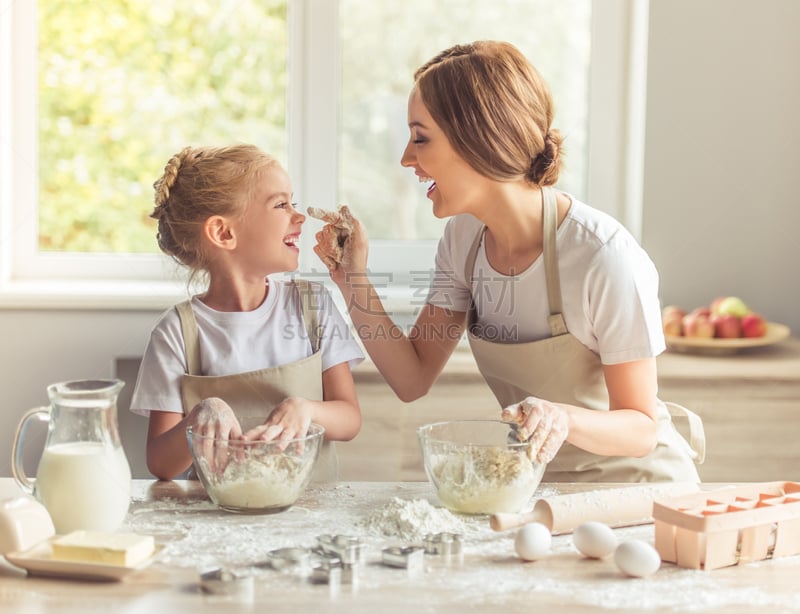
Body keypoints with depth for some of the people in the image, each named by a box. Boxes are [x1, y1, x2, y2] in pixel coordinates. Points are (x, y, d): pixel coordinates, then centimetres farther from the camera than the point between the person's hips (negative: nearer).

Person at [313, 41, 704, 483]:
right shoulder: (463, 237, -5)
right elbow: (413, 380, -2)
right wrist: (353, 281, -13)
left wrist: (563, 418, -39)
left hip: (633, 480, -4)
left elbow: (642, 429, -19)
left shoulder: (605, 257, -26)